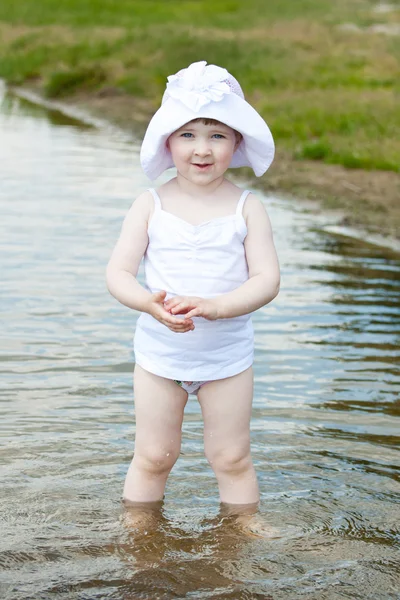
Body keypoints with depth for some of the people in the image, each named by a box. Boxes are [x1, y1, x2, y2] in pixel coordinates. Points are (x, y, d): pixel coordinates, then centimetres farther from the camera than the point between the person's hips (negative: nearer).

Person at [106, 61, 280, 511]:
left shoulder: (246, 208, -6)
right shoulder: (150, 206, -5)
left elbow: (267, 280, -13)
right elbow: (118, 274, -7)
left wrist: (212, 307, -29)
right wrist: (151, 304, -29)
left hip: (227, 356, 0)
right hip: (159, 355, 1)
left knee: (232, 459, 9)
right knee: (152, 457, 11)